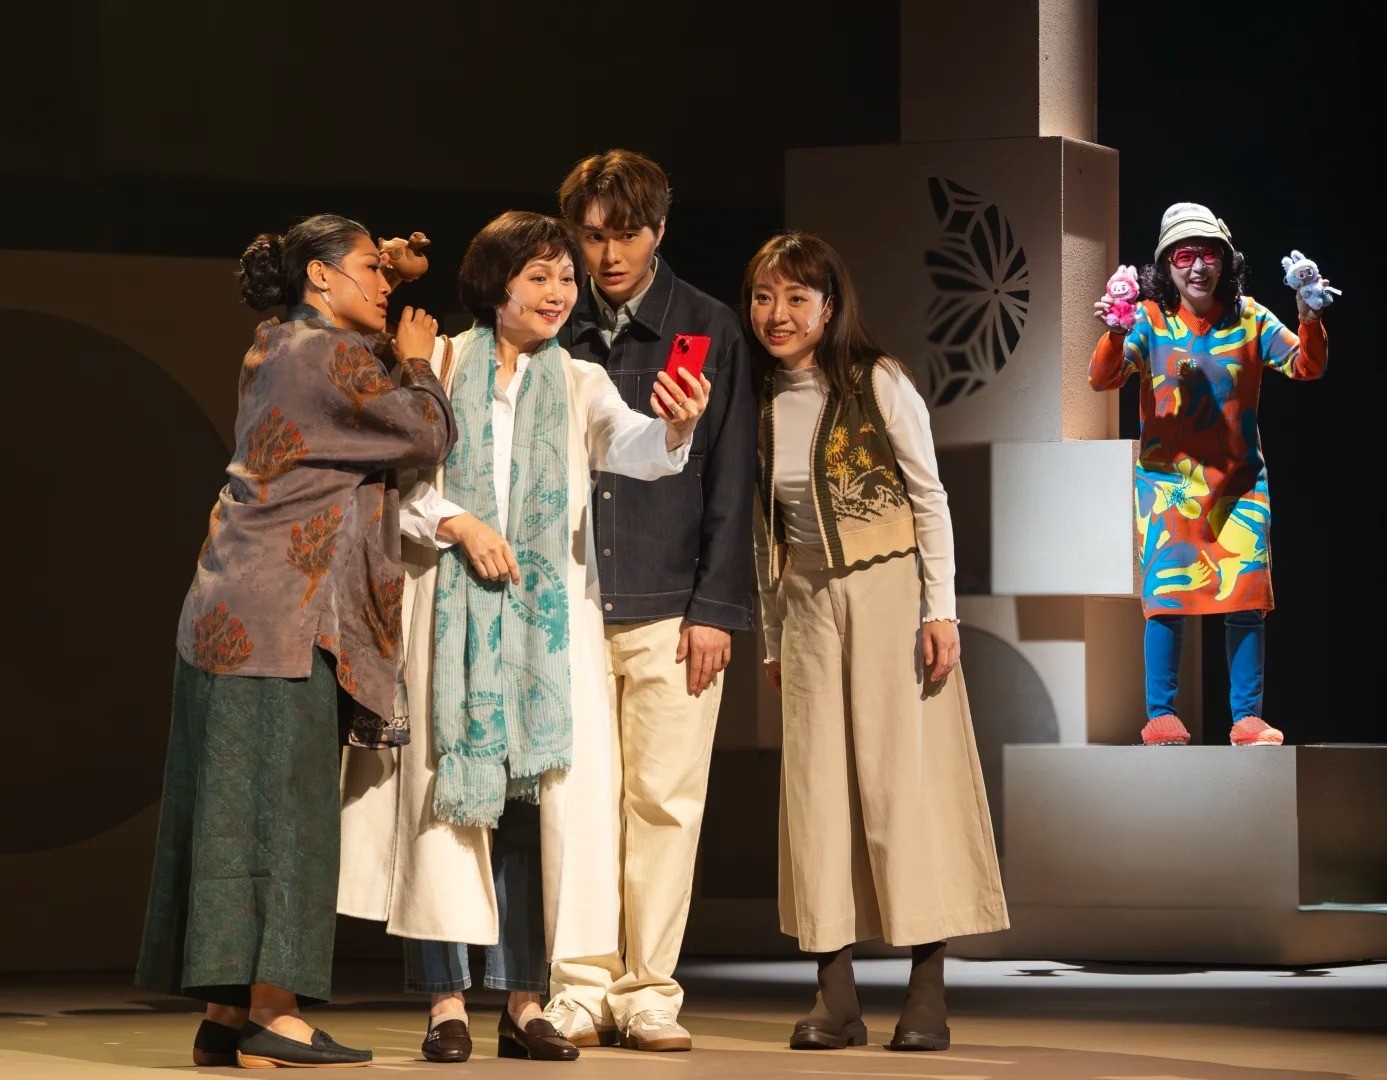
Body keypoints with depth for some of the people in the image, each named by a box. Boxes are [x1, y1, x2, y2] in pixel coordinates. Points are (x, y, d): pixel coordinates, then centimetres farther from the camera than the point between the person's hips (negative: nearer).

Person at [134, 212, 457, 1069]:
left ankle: (228, 1010, 8)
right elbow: (431, 435, -7)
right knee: (285, 805, -9)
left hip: (236, 614, 9)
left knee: (245, 805, 7)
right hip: (284, 620, -9)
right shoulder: (330, 357, -11)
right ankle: (273, 1016, -11)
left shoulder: (277, 347, 17)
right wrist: (417, 359, 10)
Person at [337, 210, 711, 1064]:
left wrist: (673, 428, -31)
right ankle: (447, 1001, -5)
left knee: (537, 796, -1)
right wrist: (456, 523, -14)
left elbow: (629, 448, -10)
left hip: (545, 615, 2)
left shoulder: (579, 383, 10)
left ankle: (526, 1002, 2)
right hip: (448, 607, -2)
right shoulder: (438, 366, 6)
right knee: (447, 787, -6)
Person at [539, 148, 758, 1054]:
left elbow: (731, 480, 2)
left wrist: (717, 607, -4)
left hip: (671, 606, -1)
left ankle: (649, 992, 7)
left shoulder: (709, 329, 4)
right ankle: (582, 990, 8)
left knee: (665, 801, 0)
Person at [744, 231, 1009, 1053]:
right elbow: (765, 530, 14)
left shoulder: (879, 384, -6)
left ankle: (928, 993, -3)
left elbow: (930, 498, -4)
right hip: (808, 605, 5)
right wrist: (773, 638, 13)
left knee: (905, 775, -6)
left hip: (890, 592, -5)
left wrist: (940, 610, -10)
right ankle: (837, 997, 4)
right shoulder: (760, 404, 8)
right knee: (817, 784, 1)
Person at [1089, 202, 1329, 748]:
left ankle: (1247, 717, 2)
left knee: (1247, 596, -3)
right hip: (1167, 478, -2)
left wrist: (1309, 319, -24)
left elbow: (1305, 366, -5)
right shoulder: (1150, 319, -3)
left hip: (1238, 481, 2)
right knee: (1167, 593, -8)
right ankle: (1160, 716, -2)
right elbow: (1102, 377, -14)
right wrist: (1115, 335, -34)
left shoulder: (1248, 318, 2)